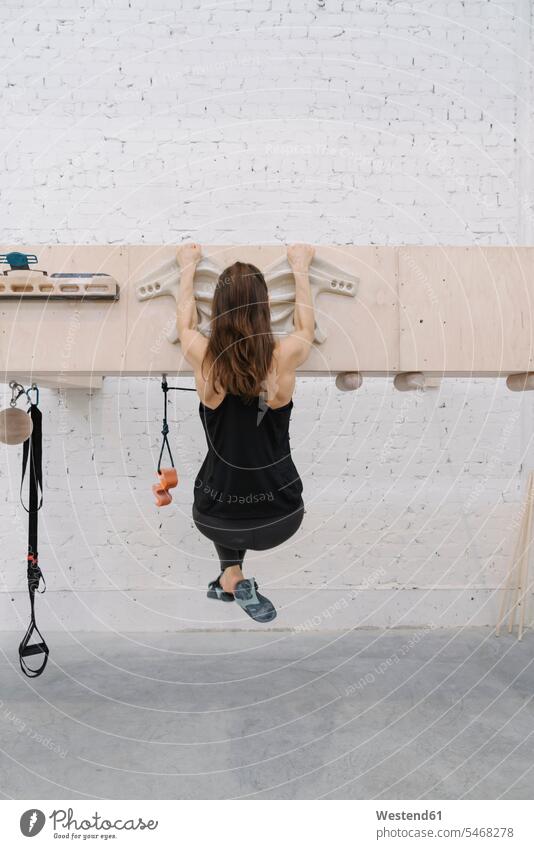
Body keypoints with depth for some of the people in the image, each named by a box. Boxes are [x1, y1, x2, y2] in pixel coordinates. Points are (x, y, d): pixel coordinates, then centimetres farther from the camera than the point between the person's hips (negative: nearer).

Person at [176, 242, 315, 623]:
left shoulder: (204, 358, -12)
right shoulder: (285, 356, -13)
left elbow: (185, 321, 13)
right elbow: (307, 324, 12)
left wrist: (188, 267, 28)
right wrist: (300, 268, 26)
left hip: (215, 519, 0)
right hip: (280, 519, 0)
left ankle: (233, 574, 22)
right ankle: (233, 578, 28)